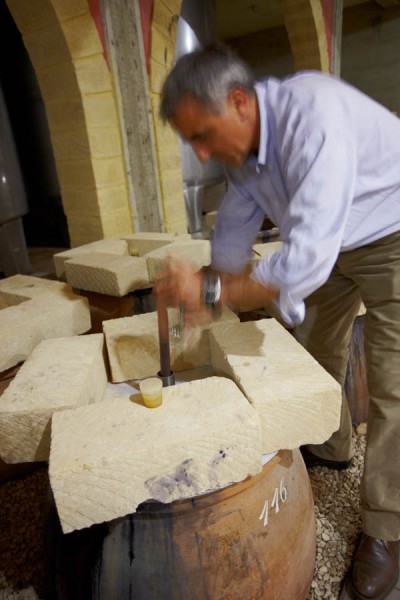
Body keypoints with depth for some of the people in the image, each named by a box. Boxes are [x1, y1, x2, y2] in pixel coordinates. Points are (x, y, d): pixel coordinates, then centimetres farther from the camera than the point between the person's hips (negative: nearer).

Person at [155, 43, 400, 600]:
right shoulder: (242, 143, -7)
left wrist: (211, 289, -33)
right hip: (330, 242, 8)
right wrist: (203, 290, 2)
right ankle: (329, 446, 39)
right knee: (315, 345, 16)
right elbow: (233, 233, 4)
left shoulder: (314, 117, -34)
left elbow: (306, 259, -40)